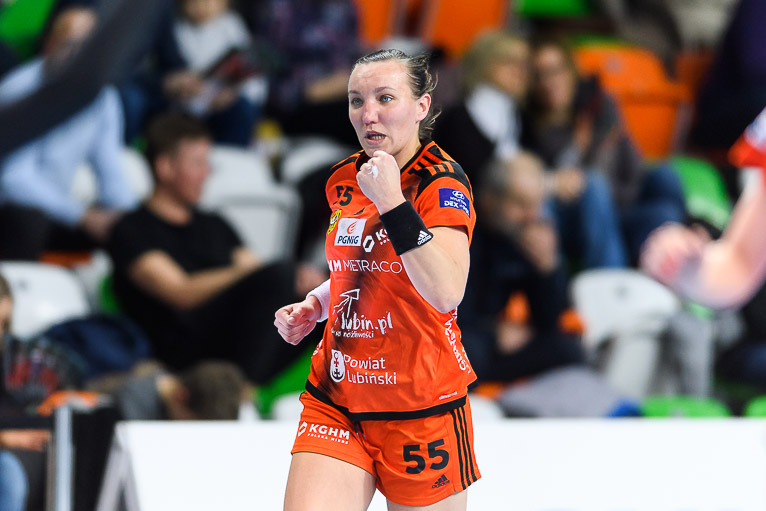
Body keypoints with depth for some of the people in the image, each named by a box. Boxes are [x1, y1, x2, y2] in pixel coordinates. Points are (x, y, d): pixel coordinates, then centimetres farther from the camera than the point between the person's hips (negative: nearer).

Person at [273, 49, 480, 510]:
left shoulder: (441, 182, -12)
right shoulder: (344, 181, 8)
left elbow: (445, 294, -29)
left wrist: (393, 203, -30)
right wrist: (313, 307, 9)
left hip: (421, 408, -5)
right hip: (336, 400, 5)